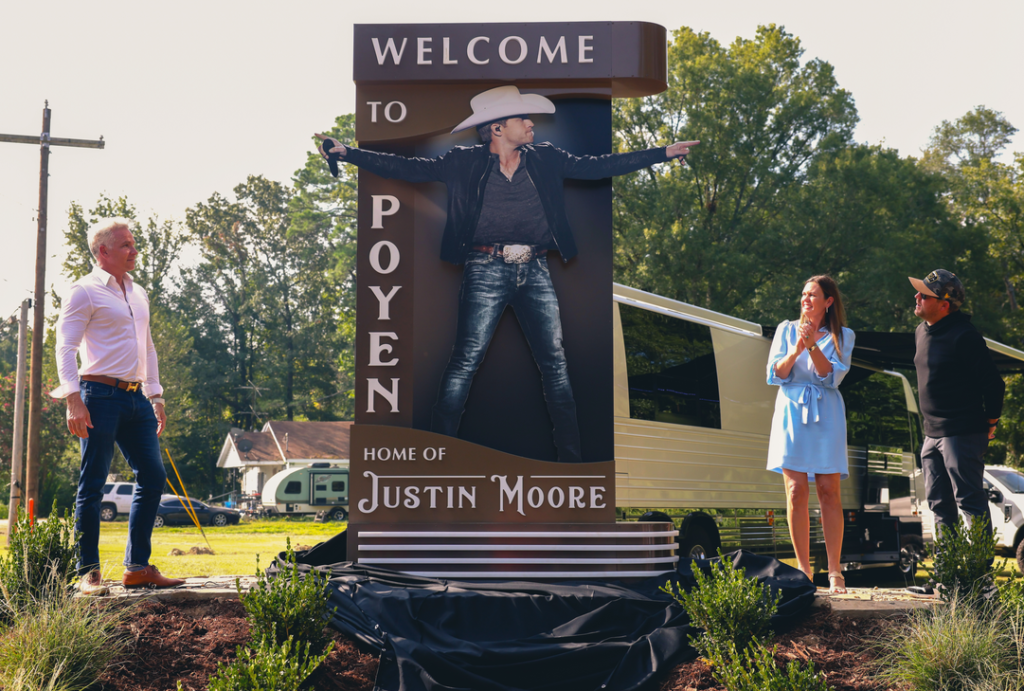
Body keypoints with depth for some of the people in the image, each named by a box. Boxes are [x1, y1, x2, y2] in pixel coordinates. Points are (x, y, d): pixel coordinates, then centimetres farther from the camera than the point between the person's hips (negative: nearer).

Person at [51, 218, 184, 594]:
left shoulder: (138, 294, 19)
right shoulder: (85, 291, -3)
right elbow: (66, 347, -9)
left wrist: (156, 397, 21)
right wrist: (73, 399, -18)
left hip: (135, 398, 8)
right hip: (101, 395, -8)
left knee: (153, 477, 4)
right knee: (92, 485, -4)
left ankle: (138, 567, 12)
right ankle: (89, 572, 2)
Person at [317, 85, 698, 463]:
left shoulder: (544, 159, 12)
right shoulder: (464, 162, 3)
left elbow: (598, 166, 12)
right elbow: (409, 168, 2)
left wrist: (664, 153, 8)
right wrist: (346, 152, -6)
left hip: (535, 271, 3)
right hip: (487, 271, -3)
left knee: (555, 361, 2)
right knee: (467, 358, -7)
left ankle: (571, 457, 10)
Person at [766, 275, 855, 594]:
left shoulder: (842, 336, 7)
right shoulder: (786, 330, 11)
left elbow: (832, 376, -6)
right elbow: (775, 375, 3)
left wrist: (812, 346, -17)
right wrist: (795, 352, -14)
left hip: (826, 416, -1)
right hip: (792, 412, 1)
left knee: (829, 492, -6)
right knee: (796, 491, -5)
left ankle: (834, 572, -3)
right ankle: (803, 570, 0)